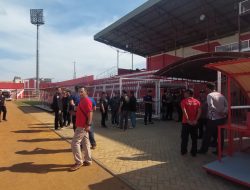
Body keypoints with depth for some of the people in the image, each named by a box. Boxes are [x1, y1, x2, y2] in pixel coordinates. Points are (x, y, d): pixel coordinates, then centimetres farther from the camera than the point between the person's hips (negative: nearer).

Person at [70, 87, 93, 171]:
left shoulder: (87, 100, -16)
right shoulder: (82, 100, 15)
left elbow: (90, 112, -23)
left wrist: (88, 125, -26)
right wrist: (74, 112, 12)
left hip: (83, 126, -10)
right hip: (82, 125, 10)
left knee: (75, 143, -7)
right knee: (85, 143, 13)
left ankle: (78, 162, 2)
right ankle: (87, 161, 22)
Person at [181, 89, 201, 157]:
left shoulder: (184, 101, -4)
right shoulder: (197, 101, 4)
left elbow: (184, 111, -17)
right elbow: (199, 111, -8)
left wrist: (188, 120, -16)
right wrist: (196, 120, -11)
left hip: (186, 122, -2)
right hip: (194, 123, 2)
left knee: (184, 137, 9)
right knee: (194, 138, 12)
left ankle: (183, 151, 18)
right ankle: (194, 152, 18)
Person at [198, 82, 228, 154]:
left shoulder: (209, 95, -12)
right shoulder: (221, 95, 7)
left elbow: (211, 106, -26)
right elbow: (227, 105, 3)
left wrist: (219, 112, -15)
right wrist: (224, 112, -5)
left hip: (213, 119, -6)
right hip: (222, 118, 6)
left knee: (208, 135, 8)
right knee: (220, 135, 15)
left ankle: (204, 150, 21)